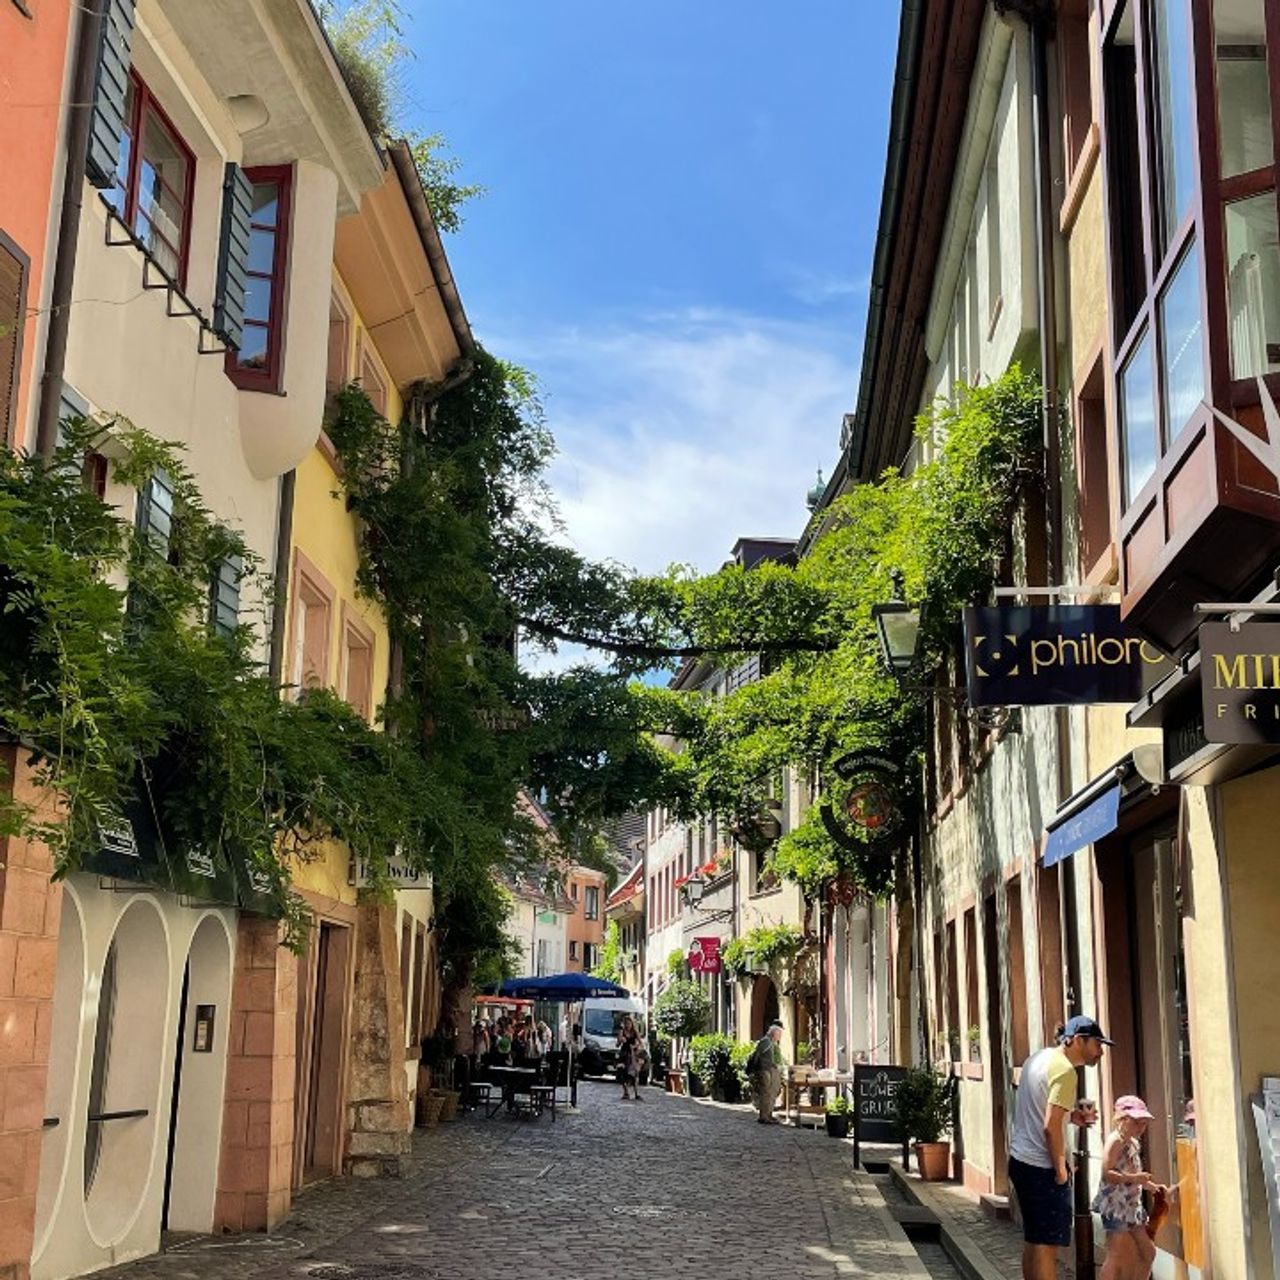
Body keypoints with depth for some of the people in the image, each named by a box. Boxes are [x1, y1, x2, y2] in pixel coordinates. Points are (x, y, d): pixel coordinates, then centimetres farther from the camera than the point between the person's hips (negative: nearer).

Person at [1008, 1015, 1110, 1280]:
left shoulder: (1037, 1058, 11)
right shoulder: (1064, 1070, -17)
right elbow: (1050, 1127, -22)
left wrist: (1070, 1115, 10)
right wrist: (1061, 1170, -14)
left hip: (1020, 1159, 9)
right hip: (1042, 1168, -9)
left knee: (1032, 1240, 15)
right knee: (1047, 1245, -5)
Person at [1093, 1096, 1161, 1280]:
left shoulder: (1134, 1143, 14)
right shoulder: (1115, 1140, -13)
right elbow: (1106, 1173, -23)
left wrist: (1152, 1186, 18)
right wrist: (1133, 1178, -32)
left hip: (1131, 1205, 10)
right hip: (1115, 1205, -10)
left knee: (1147, 1252, 12)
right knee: (1117, 1256, -7)